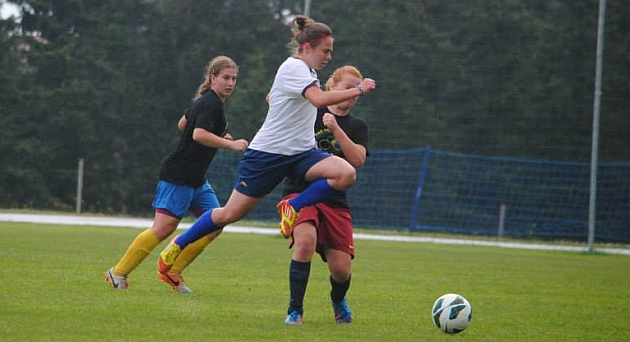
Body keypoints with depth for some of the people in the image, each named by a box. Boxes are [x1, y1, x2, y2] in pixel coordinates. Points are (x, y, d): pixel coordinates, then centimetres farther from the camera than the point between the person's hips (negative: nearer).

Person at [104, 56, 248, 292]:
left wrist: (219, 137, 25)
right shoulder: (211, 104, -15)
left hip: (195, 180, 10)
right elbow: (199, 134, -29)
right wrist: (230, 144, -26)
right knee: (163, 228, -12)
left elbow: (183, 124, 29)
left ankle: (172, 272, 7)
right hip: (179, 176, -10)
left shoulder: (204, 101, 16)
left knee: (214, 225, 3)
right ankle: (118, 273, -4)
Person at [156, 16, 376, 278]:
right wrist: (358, 90, -26)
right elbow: (320, 99, -33)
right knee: (231, 213, 0)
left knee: (346, 174, -21)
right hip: (268, 153, -8)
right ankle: (177, 246, 20)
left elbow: (271, 97, 30)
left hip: (301, 153, 8)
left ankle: (292, 208, -6)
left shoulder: (306, 71, 13)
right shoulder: (293, 68, -15)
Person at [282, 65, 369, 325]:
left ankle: (338, 300, 33)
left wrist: (336, 128, -16)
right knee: (306, 240, -33)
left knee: (341, 269, -5)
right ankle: (295, 311, -21)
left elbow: (358, 159, -8)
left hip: (334, 200, 3)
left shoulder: (356, 126, 10)